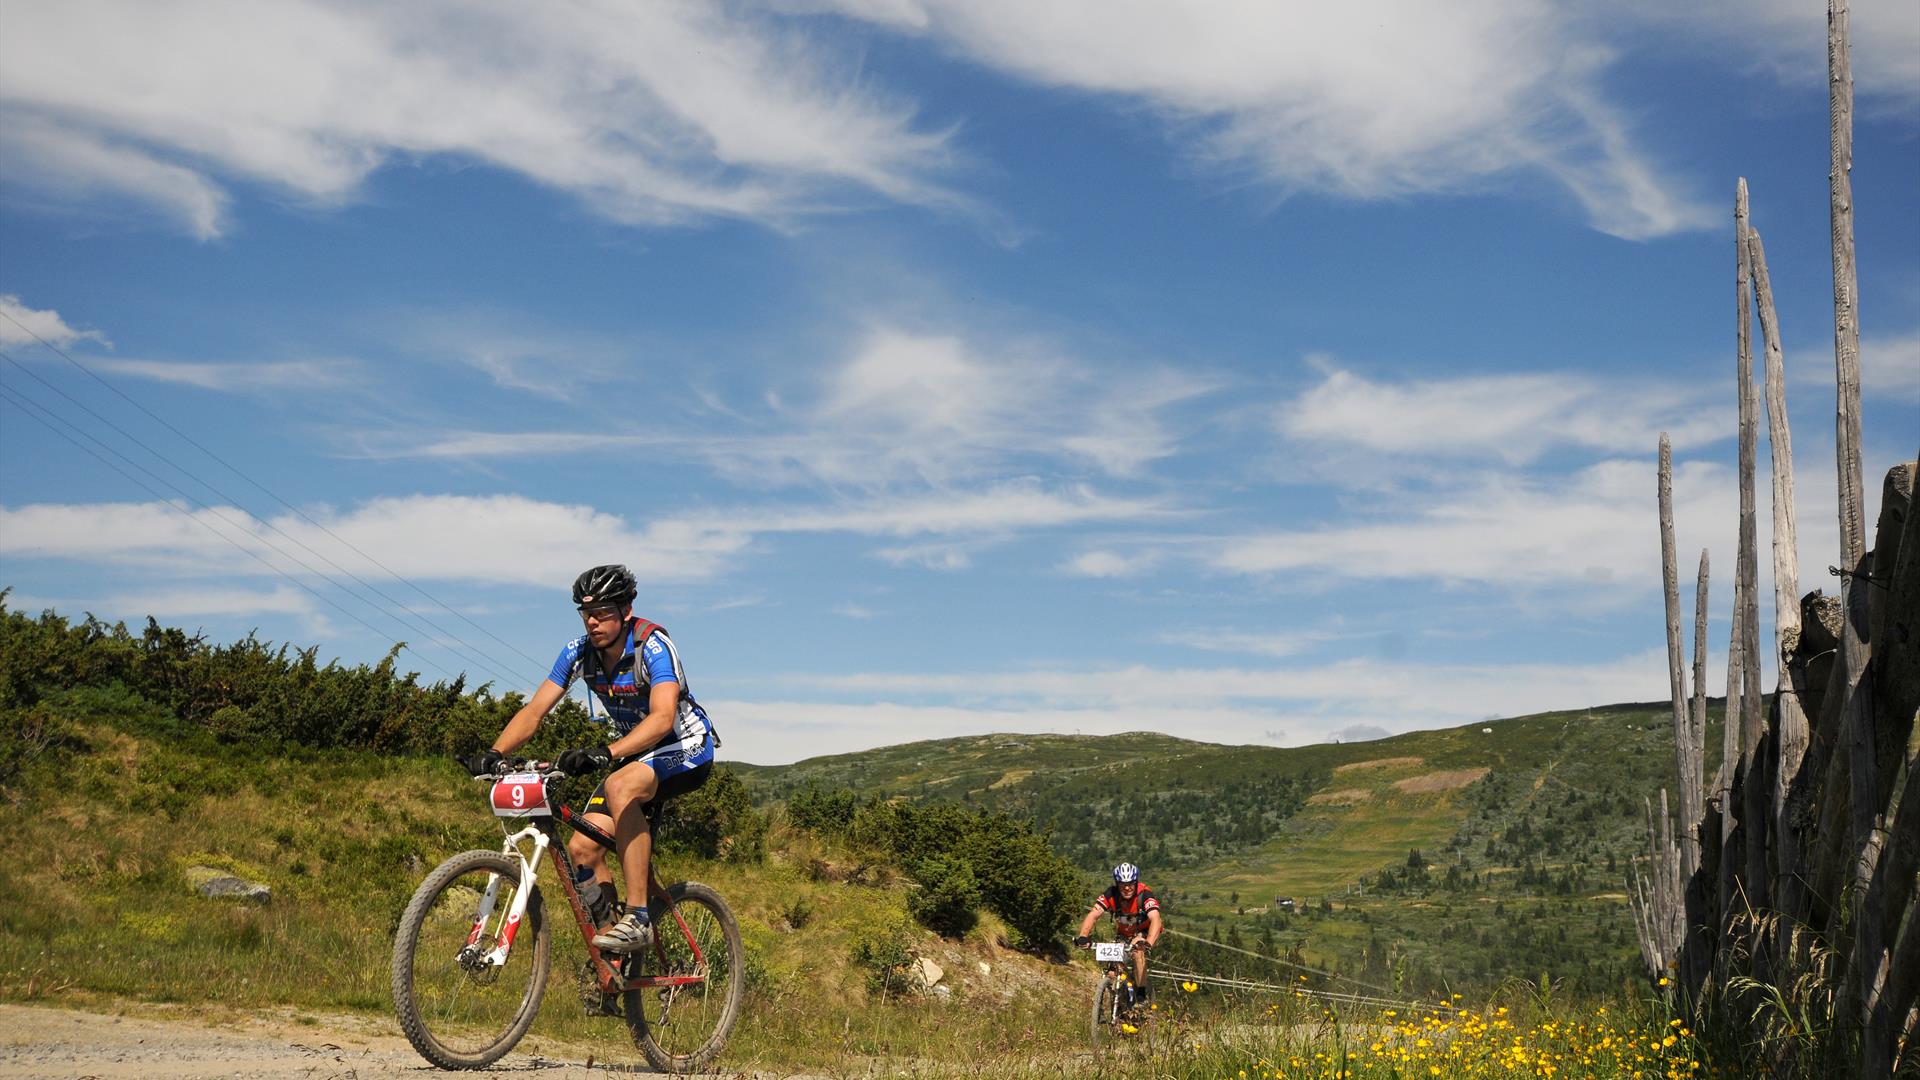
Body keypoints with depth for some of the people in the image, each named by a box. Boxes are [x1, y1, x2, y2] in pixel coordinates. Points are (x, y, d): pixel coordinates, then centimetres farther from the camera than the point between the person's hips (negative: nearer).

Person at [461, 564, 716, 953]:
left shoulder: (653, 646, -24)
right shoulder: (579, 653, -6)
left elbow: (662, 718, -38)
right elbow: (534, 710, -8)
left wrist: (605, 752, -52)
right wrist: (494, 753, -25)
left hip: (685, 749, -7)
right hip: (631, 754, 7)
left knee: (619, 786, -37)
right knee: (582, 848, -11)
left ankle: (638, 917, -36)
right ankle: (612, 944, 6)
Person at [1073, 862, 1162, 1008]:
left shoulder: (1145, 895, -31)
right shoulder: (1111, 894, -24)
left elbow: (1155, 919, -45)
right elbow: (1093, 915, -34)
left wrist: (1148, 943, -62)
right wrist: (1083, 936, -52)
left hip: (1144, 932, -3)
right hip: (1123, 934, 3)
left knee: (1137, 950, -32)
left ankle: (1142, 995, -22)